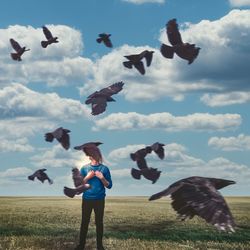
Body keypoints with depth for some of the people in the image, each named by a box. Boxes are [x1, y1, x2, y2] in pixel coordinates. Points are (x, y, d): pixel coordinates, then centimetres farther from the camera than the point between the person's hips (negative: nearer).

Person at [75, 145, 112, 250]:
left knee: (99, 222, 4)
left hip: (99, 200, -1)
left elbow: (109, 186, 1)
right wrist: (87, 177, -13)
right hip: (87, 200, 1)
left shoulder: (104, 168, 1)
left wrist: (102, 178, -15)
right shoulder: (84, 168, 3)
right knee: (84, 222, 3)